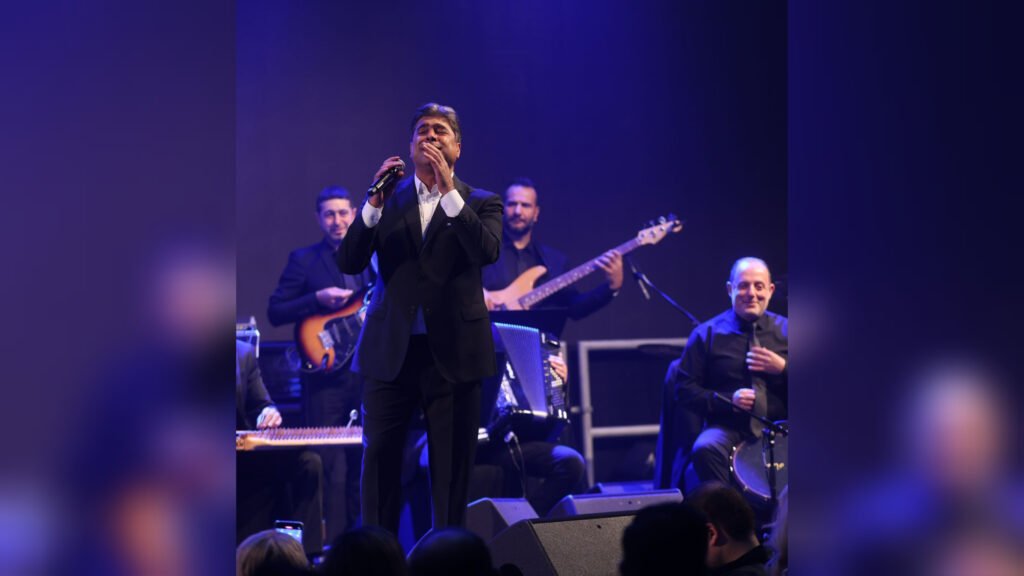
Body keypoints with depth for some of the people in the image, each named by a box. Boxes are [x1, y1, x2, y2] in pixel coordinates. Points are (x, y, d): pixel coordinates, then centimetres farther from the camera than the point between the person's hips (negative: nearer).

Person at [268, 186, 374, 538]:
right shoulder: (303, 260, 1)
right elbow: (275, 312, -4)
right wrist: (319, 299, -15)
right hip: (326, 376, -4)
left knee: (363, 464, 7)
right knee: (331, 468, -6)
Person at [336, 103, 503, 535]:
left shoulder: (480, 203, 7)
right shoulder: (387, 200, 10)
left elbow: (487, 251, -14)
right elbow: (349, 263, 0)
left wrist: (449, 191, -19)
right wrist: (374, 203, -12)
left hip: (453, 352, -1)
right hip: (391, 351, 1)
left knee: (451, 468, 3)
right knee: (379, 462, -1)